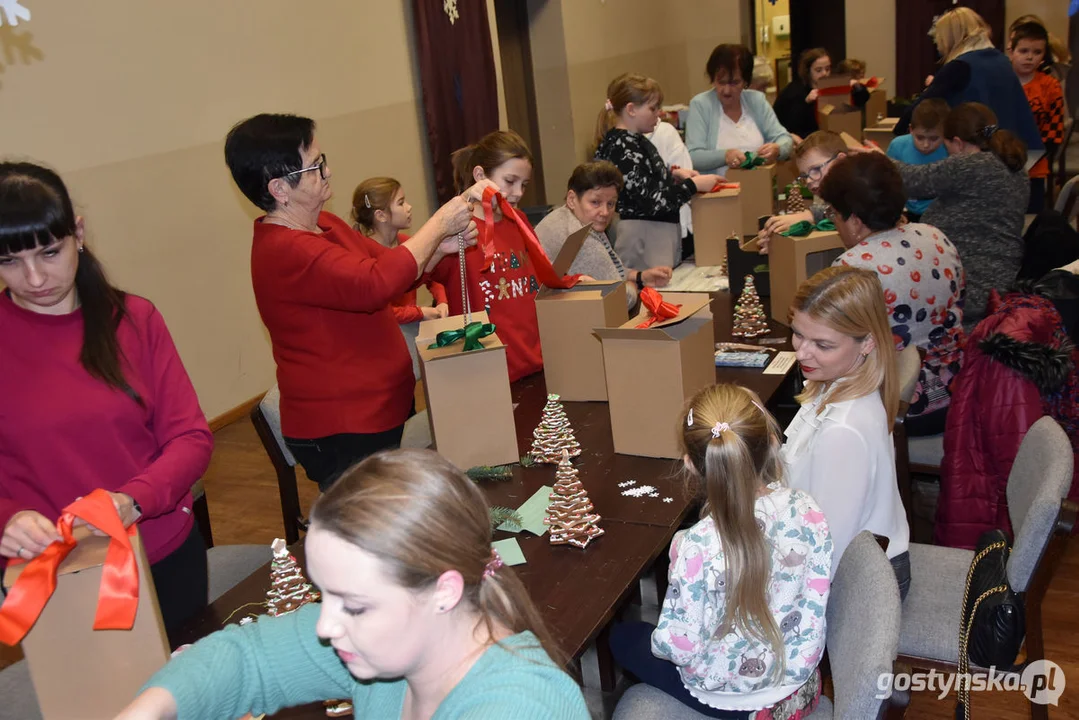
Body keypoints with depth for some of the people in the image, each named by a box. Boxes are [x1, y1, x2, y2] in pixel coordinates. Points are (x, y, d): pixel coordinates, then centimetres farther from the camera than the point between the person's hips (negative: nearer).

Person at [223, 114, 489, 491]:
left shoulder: (324, 224, 8)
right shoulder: (285, 252, -24)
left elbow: (388, 264, 14)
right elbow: (377, 284, -34)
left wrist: (440, 246, -6)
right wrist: (439, 224, -22)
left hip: (379, 413, 10)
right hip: (341, 435, -10)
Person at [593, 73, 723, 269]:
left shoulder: (634, 140, 11)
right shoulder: (621, 147, -18)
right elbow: (652, 202, -22)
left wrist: (674, 174, 9)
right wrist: (694, 185, -15)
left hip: (659, 235, 10)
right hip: (641, 237, -10)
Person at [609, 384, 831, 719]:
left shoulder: (697, 547, -34)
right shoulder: (808, 512, -21)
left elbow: (680, 646, -25)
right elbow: (815, 603, -9)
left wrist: (661, 641, -2)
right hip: (797, 677, 5)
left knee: (622, 637, 23)